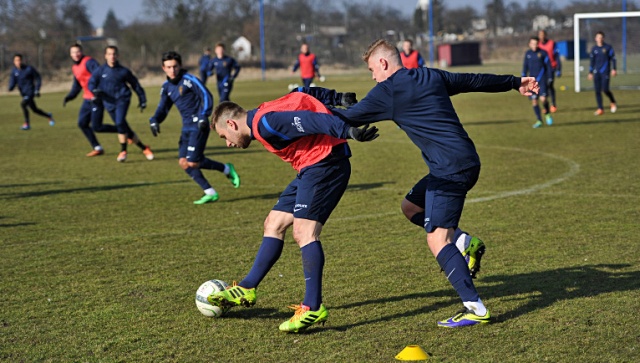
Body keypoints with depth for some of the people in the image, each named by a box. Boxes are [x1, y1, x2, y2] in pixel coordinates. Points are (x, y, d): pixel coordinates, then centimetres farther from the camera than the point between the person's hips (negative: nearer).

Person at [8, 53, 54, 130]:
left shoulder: (29, 69, -13)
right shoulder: (14, 71, 2)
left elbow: (38, 78, -5)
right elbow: (13, 81, 0)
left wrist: (37, 90, -11)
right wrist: (10, 88, -22)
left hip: (30, 92, -6)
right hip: (23, 94, 6)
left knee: (23, 104, -27)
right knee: (34, 109, 14)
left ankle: (27, 123, -16)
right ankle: (48, 116, 39)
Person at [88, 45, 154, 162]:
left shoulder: (123, 71, 2)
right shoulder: (100, 70, 3)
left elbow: (135, 84, 12)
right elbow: (91, 83, 3)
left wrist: (142, 100, 14)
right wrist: (95, 91, -19)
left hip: (122, 99, -2)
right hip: (109, 103, 2)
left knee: (120, 123, -25)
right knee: (125, 129, 5)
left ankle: (123, 151, -12)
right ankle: (144, 148, 19)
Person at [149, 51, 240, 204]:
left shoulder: (189, 80, -10)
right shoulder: (166, 87, 12)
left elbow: (207, 96, -13)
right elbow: (163, 109, 13)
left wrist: (204, 117, -21)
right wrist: (154, 121, -7)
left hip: (198, 127, -8)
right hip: (187, 128, 8)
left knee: (193, 163, -12)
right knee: (183, 162, 1)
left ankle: (226, 169, 10)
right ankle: (210, 193, 9)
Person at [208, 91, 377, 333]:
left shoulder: (264, 123, -16)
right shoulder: (263, 121, 15)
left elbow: (308, 121, -25)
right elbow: (306, 96, 22)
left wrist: (348, 132, -32)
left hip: (325, 162, -11)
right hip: (311, 168, 11)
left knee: (304, 231, -19)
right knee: (274, 224, 13)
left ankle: (313, 308, -21)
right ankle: (246, 290, 20)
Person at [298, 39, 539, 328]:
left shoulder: (386, 92, -7)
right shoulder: (432, 76, 15)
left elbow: (347, 118, -2)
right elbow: (475, 81, 25)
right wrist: (515, 82, 39)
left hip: (450, 170, -9)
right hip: (467, 161, 9)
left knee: (436, 238, -10)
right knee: (411, 207, 21)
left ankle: (475, 308, -15)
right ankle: (465, 243, 11)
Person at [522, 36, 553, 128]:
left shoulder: (543, 53, -4)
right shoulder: (527, 53, 7)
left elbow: (548, 65, 1)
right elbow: (525, 66, 15)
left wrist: (549, 78, -3)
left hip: (542, 79, -3)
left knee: (543, 99, -15)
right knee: (534, 101, 0)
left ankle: (547, 114, 13)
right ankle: (539, 120, 10)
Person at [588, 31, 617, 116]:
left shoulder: (608, 47, 1)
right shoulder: (594, 49, 10)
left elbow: (613, 58, 1)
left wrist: (613, 69, -7)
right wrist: (590, 73, 15)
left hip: (605, 72, -4)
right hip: (596, 72, 4)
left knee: (605, 89, -12)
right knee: (597, 90, -2)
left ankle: (613, 103, 15)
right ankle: (600, 109, 3)